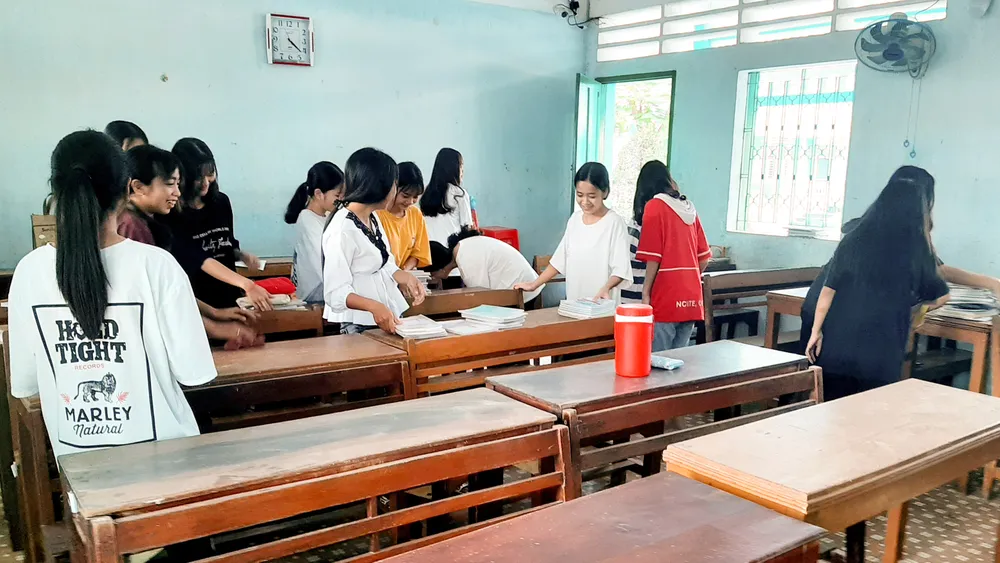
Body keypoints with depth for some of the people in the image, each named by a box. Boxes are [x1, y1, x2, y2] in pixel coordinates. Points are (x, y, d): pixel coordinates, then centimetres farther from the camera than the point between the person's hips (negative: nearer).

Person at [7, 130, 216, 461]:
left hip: (77, 455, 3)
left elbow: (25, 384, -2)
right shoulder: (156, 264, -19)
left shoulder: (30, 270, -10)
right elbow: (192, 373, -15)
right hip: (160, 448, -2)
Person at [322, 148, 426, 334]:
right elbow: (336, 292, -20)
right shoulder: (342, 230, -21)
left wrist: (405, 277, -4)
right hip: (361, 326, -8)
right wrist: (374, 307, -34)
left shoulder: (373, 218, 5)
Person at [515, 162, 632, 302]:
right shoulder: (575, 218, 8)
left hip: (601, 306, -5)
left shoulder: (615, 222, -10)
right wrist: (534, 284, 11)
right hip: (573, 304, 5)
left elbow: (620, 269, -13)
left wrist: (606, 288, -31)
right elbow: (560, 260, 14)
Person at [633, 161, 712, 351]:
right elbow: (704, 257, 14)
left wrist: (645, 293, -4)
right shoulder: (689, 208, 13)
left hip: (665, 299, -6)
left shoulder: (654, 206, -5)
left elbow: (653, 257, -11)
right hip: (691, 299, 6)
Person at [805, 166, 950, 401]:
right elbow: (940, 297, 9)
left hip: (839, 344, 3)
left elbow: (828, 289, 0)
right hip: (880, 351, -2)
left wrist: (816, 331, 6)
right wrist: (910, 305, 28)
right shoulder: (915, 246, -4)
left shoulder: (855, 237, 2)